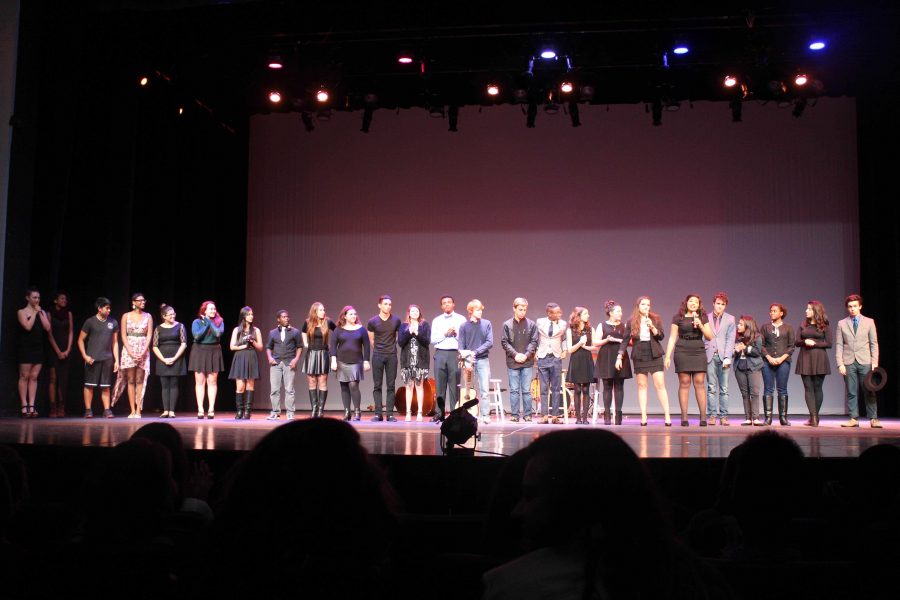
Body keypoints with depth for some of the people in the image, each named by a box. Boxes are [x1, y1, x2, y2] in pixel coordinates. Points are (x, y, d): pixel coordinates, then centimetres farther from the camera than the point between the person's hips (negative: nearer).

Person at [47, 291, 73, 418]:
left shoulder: (68, 313, 11)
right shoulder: (50, 313, 1)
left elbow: (71, 332, 8)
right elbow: (50, 334, -3)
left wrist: (67, 350, -2)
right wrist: (58, 351, -9)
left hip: (66, 349, 3)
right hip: (54, 349, -3)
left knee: (63, 379, -1)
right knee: (53, 378, -6)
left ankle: (61, 408, 0)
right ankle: (53, 408, -7)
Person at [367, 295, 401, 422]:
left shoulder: (396, 321, 2)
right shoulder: (372, 322, 0)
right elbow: (371, 340, 10)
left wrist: (392, 347, 11)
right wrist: (378, 350, 11)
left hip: (392, 355, 1)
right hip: (377, 356, -1)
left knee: (391, 385, 1)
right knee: (377, 386, 1)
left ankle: (390, 414, 3)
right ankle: (378, 413, 4)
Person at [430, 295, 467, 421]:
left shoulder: (461, 319, 7)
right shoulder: (437, 320, 13)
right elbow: (433, 340, 5)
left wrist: (456, 334, -13)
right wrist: (445, 334, -6)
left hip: (455, 353, -2)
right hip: (440, 354, 2)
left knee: (454, 385, -3)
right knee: (439, 385, 3)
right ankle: (439, 413, 7)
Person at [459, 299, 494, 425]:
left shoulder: (486, 324, 4)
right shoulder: (464, 326, 4)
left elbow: (490, 342, -2)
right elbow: (461, 347, 2)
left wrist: (475, 352, -11)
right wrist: (466, 361, -10)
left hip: (482, 360, 0)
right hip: (468, 361, 0)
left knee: (484, 389, -7)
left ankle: (485, 415, -6)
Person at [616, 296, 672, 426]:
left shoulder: (656, 319, 6)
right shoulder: (631, 322, 5)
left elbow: (661, 336, -2)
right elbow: (625, 340, 4)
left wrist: (652, 327, -18)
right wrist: (619, 357, -2)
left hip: (654, 355, -1)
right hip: (639, 356, 1)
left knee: (660, 385, -6)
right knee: (642, 385, 2)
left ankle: (667, 416, -6)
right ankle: (643, 417, 4)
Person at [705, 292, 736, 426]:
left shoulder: (730, 319, 9)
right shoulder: (706, 318, 8)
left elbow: (730, 339, 2)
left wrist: (727, 357, -8)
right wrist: (703, 354, -8)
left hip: (723, 356, 0)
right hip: (710, 356, 0)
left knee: (724, 388, 0)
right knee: (711, 388, 0)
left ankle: (723, 416, 4)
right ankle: (712, 415, 2)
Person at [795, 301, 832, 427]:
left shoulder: (825, 326, 3)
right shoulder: (803, 325, 11)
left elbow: (829, 343, -1)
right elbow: (797, 342, 8)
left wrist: (814, 343, -12)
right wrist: (805, 342, -12)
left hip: (819, 359, -2)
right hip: (805, 358, 2)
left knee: (817, 387, 2)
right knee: (808, 387, -5)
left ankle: (815, 417, 8)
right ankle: (813, 417, -9)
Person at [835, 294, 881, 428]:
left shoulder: (869, 322, 8)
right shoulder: (842, 324, 9)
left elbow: (874, 343, 6)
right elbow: (839, 345, 5)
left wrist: (874, 362, -3)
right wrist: (840, 364, -3)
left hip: (865, 362, -1)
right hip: (849, 362, 1)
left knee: (869, 392, -2)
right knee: (851, 392, 2)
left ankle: (873, 419, 4)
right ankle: (854, 419, 6)